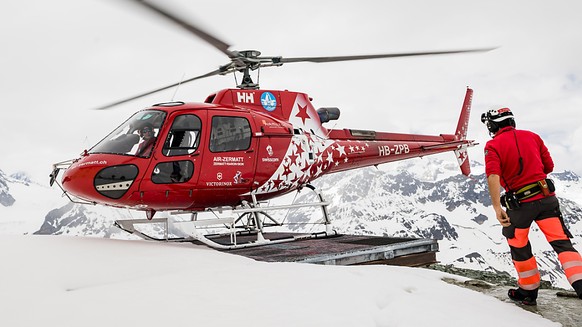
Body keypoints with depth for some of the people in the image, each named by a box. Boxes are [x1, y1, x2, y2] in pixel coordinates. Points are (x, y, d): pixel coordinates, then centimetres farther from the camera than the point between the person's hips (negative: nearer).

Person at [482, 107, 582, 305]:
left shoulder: (493, 145, -5)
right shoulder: (532, 136, 8)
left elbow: (493, 176, -20)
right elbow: (549, 166, 14)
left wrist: (497, 207, -25)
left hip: (519, 204, -3)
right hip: (546, 197, 3)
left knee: (519, 248, 16)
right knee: (561, 242, 3)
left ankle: (529, 291, 28)